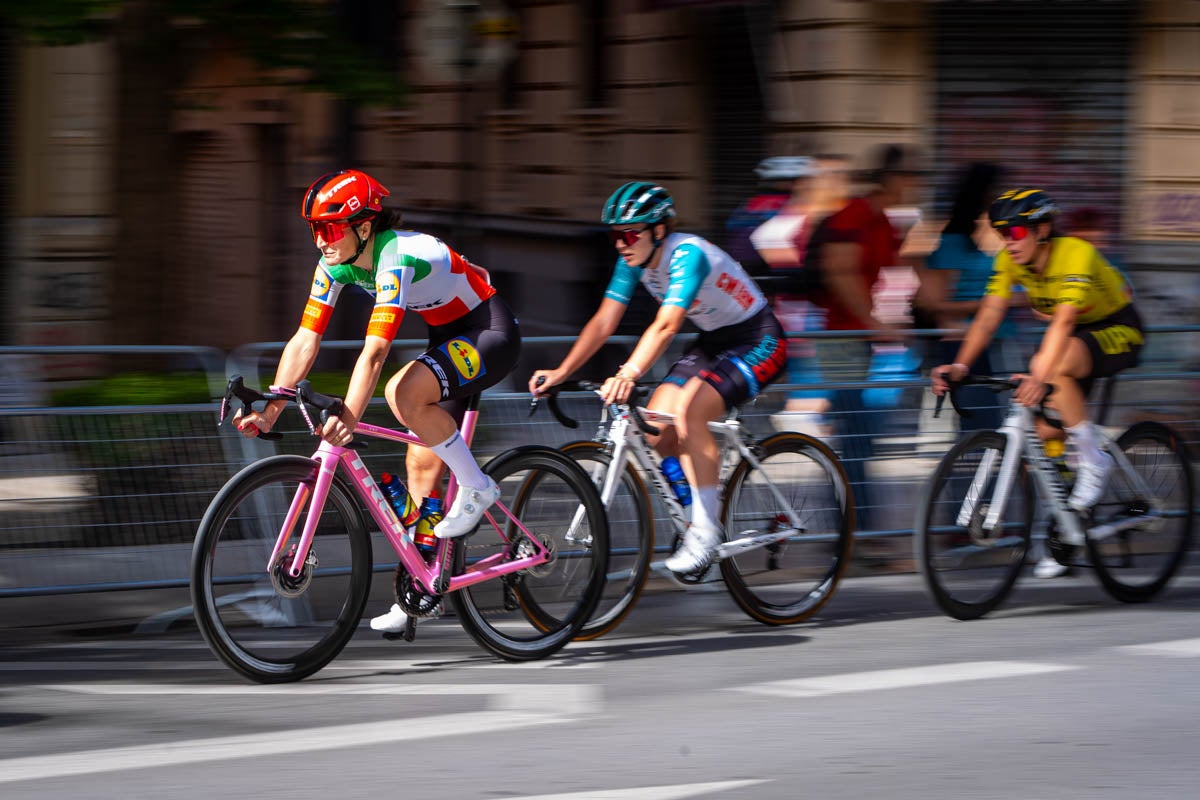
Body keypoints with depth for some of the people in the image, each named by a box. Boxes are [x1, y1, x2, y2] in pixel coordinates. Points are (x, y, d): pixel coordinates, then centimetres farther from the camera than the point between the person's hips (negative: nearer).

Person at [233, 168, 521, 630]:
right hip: (449, 335, 9)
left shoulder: (397, 259, -30)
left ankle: (476, 488, -14)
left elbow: (375, 352, -39)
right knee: (421, 464, 4)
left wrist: (348, 417, -48)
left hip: (492, 333, -9)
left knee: (404, 393, -33)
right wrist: (268, 414, -13)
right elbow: (305, 342, -6)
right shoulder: (336, 264, -6)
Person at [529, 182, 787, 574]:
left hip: (757, 342, -8)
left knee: (689, 412, -29)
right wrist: (561, 373, -17)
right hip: (713, 342, 8)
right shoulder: (634, 261, -6)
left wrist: (628, 374, -54)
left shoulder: (688, 255, -29)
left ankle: (706, 530, -21)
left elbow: (666, 326, -42)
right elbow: (603, 322, -6)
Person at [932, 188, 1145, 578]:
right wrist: (959, 366, -32)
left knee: (1057, 365, -36)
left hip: (1119, 331, -7)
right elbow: (988, 316, -17)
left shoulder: (1076, 255, -31)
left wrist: (1042, 375, -56)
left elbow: (1063, 322, -43)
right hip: (1075, 332, 7)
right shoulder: (1010, 261, -12)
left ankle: (1093, 461, -19)